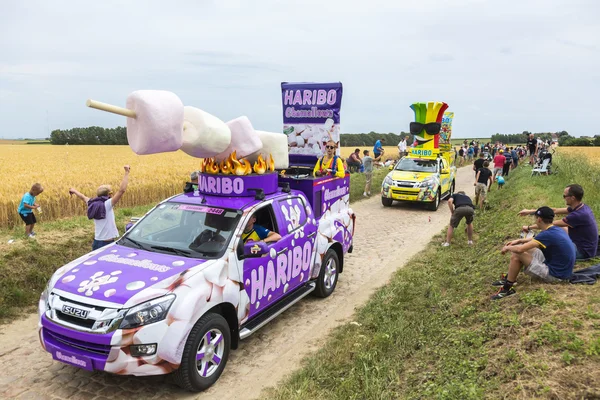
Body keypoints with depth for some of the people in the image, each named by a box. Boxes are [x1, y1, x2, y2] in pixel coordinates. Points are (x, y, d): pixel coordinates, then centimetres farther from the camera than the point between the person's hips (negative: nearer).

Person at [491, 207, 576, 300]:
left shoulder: (548, 234, -26)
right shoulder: (557, 229, 2)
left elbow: (520, 249, -28)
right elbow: (537, 239, 24)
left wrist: (507, 248, -7)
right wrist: (519, 240, 19)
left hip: (555, 274, -9)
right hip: (562, 269, 9)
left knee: (516, 255, -14)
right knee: (525, 248, 13)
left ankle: (507, 288, -2)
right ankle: (510, 277, 19)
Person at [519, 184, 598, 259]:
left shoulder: (578, 215, -29)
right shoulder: (581, 207, -2)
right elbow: (555, 211, 6)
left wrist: (529, 227, -9)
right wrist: (531, 211, 8)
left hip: (584, 253, -9)